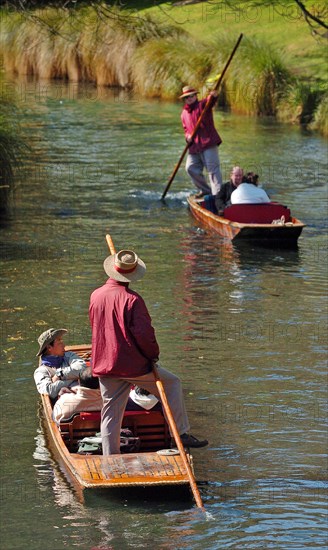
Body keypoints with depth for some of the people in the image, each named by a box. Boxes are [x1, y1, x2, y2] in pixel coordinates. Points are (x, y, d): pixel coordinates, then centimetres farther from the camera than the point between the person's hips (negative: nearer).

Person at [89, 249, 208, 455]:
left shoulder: (95, 296, 4)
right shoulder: (132, 299, -16)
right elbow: (144, 333, -20)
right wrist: (154, 354, -4)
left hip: (104, 366, 6)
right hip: (132, 364, -6)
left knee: (111, 414, 11)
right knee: (172, 384, 14)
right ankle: (181, 433, 13)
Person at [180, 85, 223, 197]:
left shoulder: (202, 105, 1)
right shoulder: (184, 113, 18)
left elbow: (210, 100, -21)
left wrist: (213, 95, -46)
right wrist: (188, 136, -1)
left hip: (208, 143, -7)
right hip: (194, 146, 7)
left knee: (213, 168, -11)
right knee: (191, 168, 4)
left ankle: (217, 192, -15)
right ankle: (205, 190, 19)